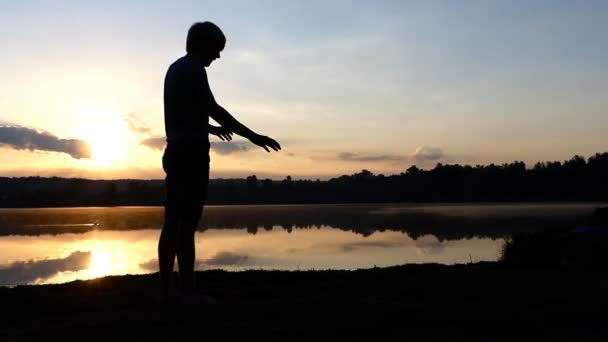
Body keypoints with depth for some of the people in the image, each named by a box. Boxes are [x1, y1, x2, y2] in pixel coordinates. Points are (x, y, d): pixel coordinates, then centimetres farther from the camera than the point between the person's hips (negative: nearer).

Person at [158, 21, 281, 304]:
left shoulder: (175, 69, 21)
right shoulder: (192, 68, -10)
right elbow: (213, 108, -18)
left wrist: (210, 128, 46)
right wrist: (251, 135, -19)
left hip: (175, 151, 10)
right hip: (191, 151, -10)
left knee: (173, 222, 8)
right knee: (187, 222, -10)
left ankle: (167, 287, 11)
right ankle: (188, 290, -8)